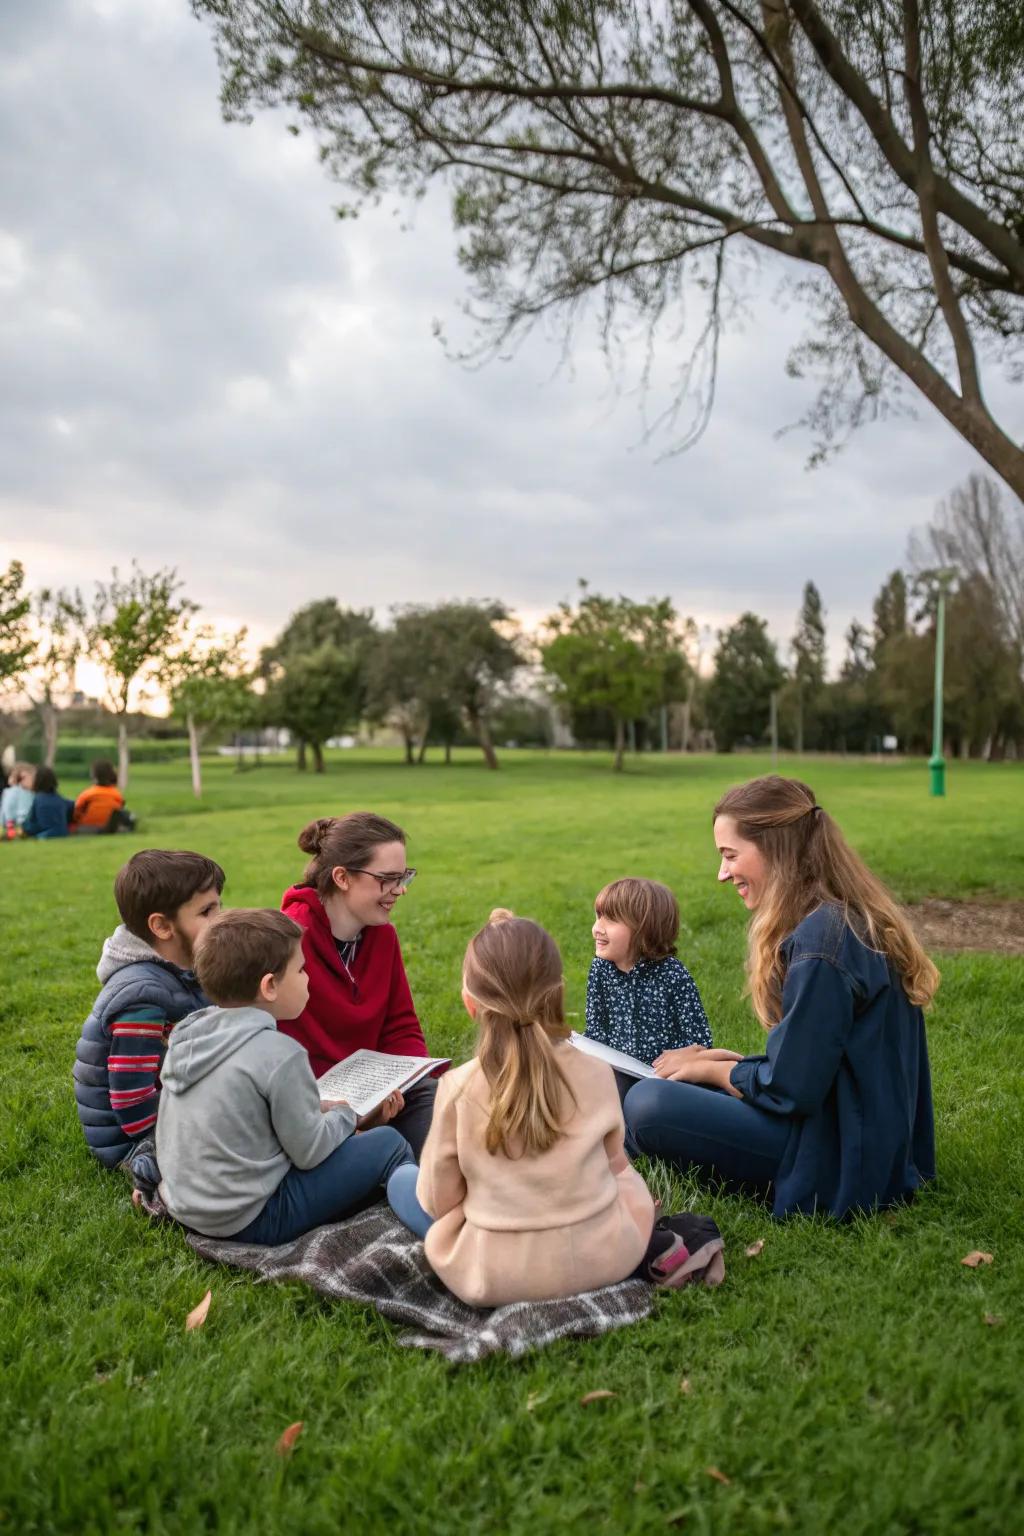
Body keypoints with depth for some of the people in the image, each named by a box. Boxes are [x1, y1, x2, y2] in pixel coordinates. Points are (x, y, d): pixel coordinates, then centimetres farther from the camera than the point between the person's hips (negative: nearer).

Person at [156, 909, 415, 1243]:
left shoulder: (188, 1035, 2)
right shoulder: (279, 1053, -23)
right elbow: (309, 1151, -16)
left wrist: (317, 1109, 10)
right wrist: (348, 1114, 2)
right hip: (251, 1220, -8)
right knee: (388, 1144, -1)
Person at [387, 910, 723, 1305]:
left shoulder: (458, 1089, -16)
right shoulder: (596, 1075, -10)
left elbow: (439, 1202, -6)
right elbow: (612, 1163, 8)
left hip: (495, 1277, -3)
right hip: (601, 1258, 3)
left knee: (401, 1182, 19)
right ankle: (652, 1247, 7)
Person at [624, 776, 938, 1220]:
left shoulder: (820, 941, -25)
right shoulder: (853, 919, 6)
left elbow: (789, 1088, -21)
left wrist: (712, 1069, -4)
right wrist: (723, 1060, 6)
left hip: (842, 1159, -10)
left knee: (647, 1104, -19)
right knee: (677, 1083, 17)